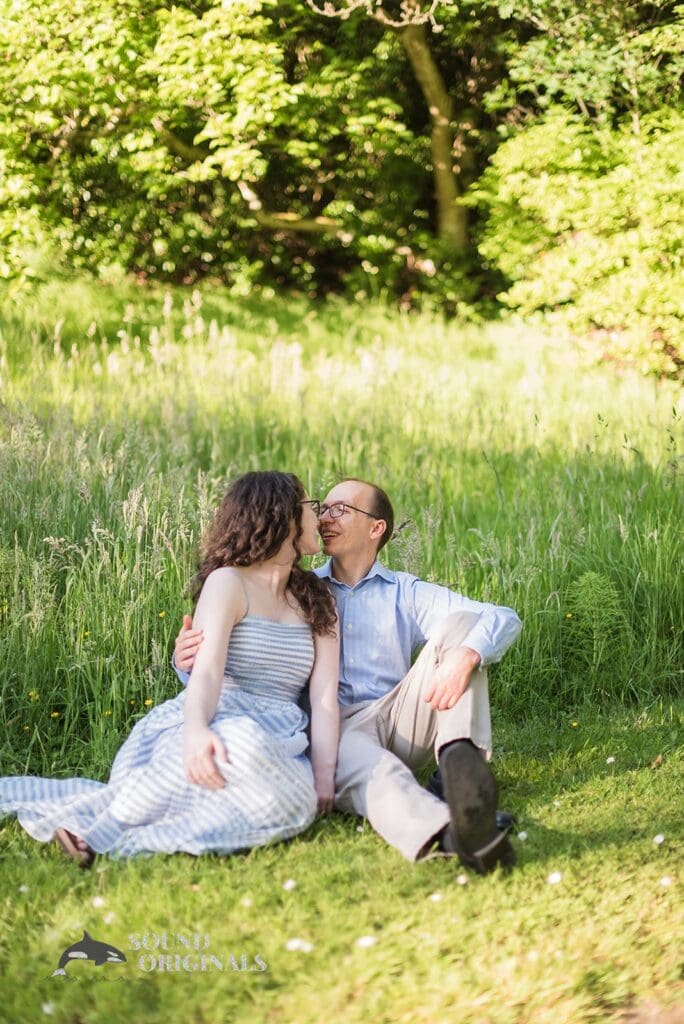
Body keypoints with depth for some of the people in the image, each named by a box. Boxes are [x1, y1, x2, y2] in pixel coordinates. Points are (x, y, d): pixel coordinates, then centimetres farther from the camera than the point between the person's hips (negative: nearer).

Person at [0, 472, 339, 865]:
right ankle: (100, 830, -28)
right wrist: (196, 729, -36)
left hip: (280, 743, 4)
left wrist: (323, 774, -12)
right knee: (244, 741, -42)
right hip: (215, 730, -4)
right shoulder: (229, 582, 3)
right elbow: (207, 670, -14)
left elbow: (325, 693, 5)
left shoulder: (318, 600, 18)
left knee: (297, 803, -34)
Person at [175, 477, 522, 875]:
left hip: (399, 723, 2)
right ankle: (450, 834, -70)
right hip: (334, 733, -2)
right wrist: (188, 661, -14)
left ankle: (460, 764, -39)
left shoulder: (407, 593, 17)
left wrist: (465, 657, -22)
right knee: (369, 770, -38)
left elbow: (504, 619, 3)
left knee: (459, 624, -15)